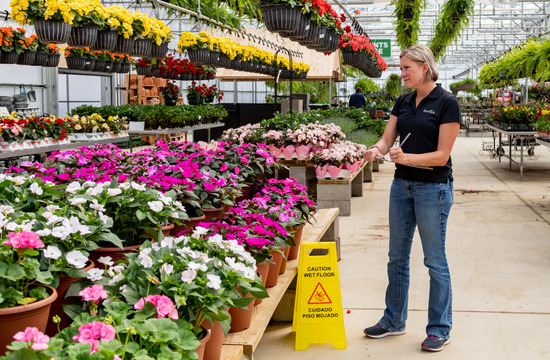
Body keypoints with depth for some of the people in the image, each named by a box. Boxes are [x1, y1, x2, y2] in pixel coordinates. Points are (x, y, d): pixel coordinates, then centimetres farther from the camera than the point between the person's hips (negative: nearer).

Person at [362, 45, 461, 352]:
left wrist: (407, 157, -27)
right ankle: (394, 321, 27)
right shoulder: (404, 102, 9)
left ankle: (441, 328, 16)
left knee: (435, 260, 2)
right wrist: (376, 151, -17)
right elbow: (387, 139, 5)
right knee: (397, 257, 14)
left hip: (433, 187, -7)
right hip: (402, 185, 7)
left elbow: (442, 155, -15)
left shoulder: (447, 103, -12)